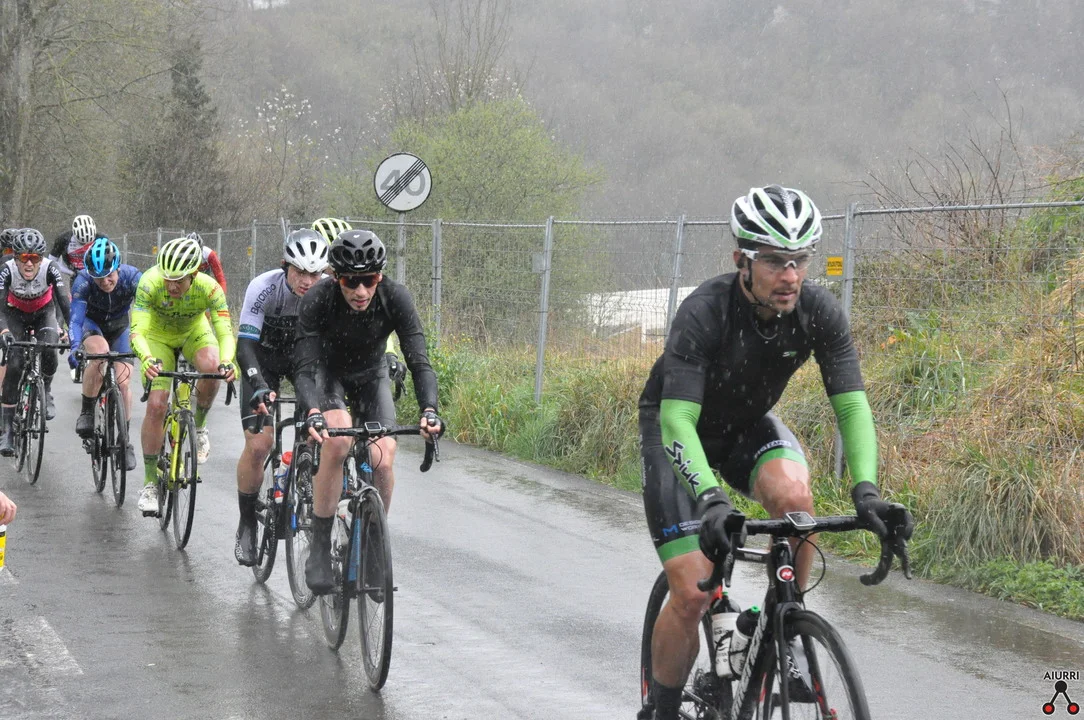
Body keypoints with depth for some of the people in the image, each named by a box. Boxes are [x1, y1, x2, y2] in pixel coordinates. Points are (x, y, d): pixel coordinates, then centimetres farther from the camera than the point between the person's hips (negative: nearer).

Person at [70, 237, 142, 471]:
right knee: (100, 353, -34)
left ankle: (125, 440, 7)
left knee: (123, 382, -11)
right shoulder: (83, 282, -33)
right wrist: (75, 346, -56)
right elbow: (76, 318, -39)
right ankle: (86, 412, -16)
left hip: (120, 325, 1)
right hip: (92, 323, -1)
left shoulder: (133, 278, -32)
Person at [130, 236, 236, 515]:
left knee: (212, 367, -33)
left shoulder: (209, 288, -33)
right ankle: (150, 481, 0)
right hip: (158, 336, -1)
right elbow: (138, 331, -40)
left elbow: (225, 332, -36)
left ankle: (199, 424, -4)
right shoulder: (150, 283, -35)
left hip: (194, 332, 1)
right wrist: (146, 359, -61)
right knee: (156, 405, -14)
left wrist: (227, 361, -57)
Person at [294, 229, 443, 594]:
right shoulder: (317, 301, -33)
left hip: (371, 376, 2)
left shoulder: (396, 298, -29)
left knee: (384, 457, -19)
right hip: (327, 372, -2)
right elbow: (306, 368, -37)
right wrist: (312, 413, -56)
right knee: (337, 438, -31)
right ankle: (320, 548, -20)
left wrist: (428, 409, -49)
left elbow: (419, 361, -32)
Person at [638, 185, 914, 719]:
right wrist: (711, 500, -55)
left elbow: (851, 404, -23)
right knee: (692, 594, -14)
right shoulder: (703, 313, -34)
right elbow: (677, 421, -40)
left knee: (794, 496, -31)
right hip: (677, 428, -3)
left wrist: (865, 488, -39)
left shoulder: (819, 312, -23)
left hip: (748, 423, 3)